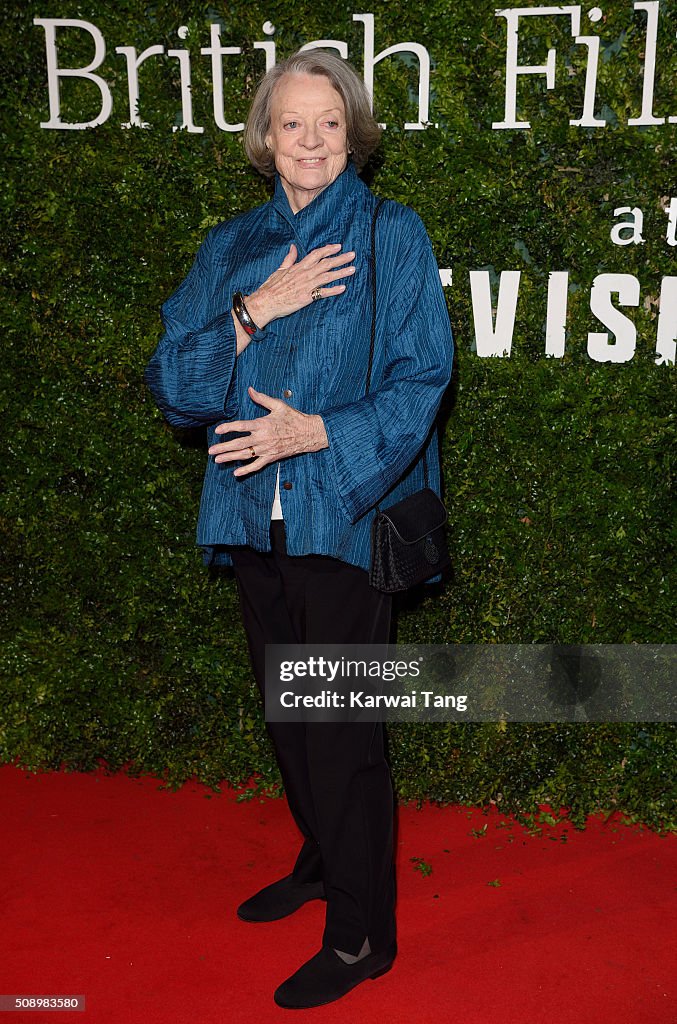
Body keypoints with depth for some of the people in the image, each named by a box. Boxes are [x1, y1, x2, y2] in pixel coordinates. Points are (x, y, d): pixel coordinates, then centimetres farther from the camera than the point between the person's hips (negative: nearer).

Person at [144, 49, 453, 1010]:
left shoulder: (391, 235, -2)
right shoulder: (230, 248, 10)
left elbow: (420, 382, -8)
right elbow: (171, 381, 2)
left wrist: (317, 431, -20)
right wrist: (253, 311, -12)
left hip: (344, 515, -5)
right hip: (256, 518, 5)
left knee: (342, 725, 1)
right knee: (288, 712, 18)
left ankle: (363, 932, 20)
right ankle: (322, 860, 42)